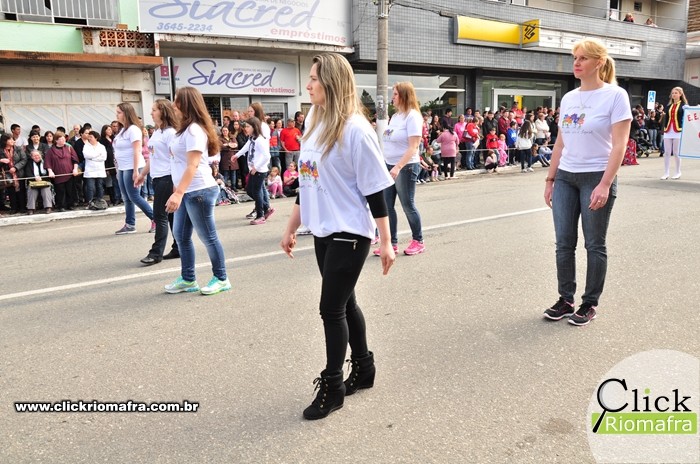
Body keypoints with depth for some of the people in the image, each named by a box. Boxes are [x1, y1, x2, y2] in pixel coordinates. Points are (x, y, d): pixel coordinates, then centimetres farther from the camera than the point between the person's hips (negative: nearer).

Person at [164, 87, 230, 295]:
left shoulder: (194, 129, -15)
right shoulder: (185, 128, 15)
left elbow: (193, 165, -22)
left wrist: (178, 193, -27)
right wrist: (177, 191, 17)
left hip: (199, 191, -10)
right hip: (186, 191, 10)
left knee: (207, 236, 1)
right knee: (181, 235, 12)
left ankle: (221, 279, 15)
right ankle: (188, 279, 23)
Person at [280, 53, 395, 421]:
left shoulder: (355, 129, -16)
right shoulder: (313, 123, 8)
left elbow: (375, 190, -14)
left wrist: (385, 242, -13)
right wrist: (291, 227, 17)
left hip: (349, 234, -8)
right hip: (323, 231, 8)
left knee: (331, 308, -1)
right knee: (344, 303, 16)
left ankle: (332, 386, 17)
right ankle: (363, 368, 35)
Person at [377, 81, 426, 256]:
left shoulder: (412, 116, -13)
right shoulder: (395, 116, 12)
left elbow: (413, 147, -20)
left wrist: (398, 167, -27)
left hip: (406, 167, -8)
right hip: (389, 165, 8)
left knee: (408, 205, 3)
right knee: (387, 206, 6)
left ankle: (418, 241, 19)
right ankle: (392, 242, 15)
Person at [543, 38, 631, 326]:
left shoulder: (615, 95, -6)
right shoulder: (568, 98, 10)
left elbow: (619, 145, -11)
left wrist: (605, 185, -19)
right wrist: (550, 179, 11)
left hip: (596, 177, -5)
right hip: (565, 177, 5)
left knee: (594, 245, 5)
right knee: (564, 243, 7)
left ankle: (590, 304, 18)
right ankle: (565, 299, 20)